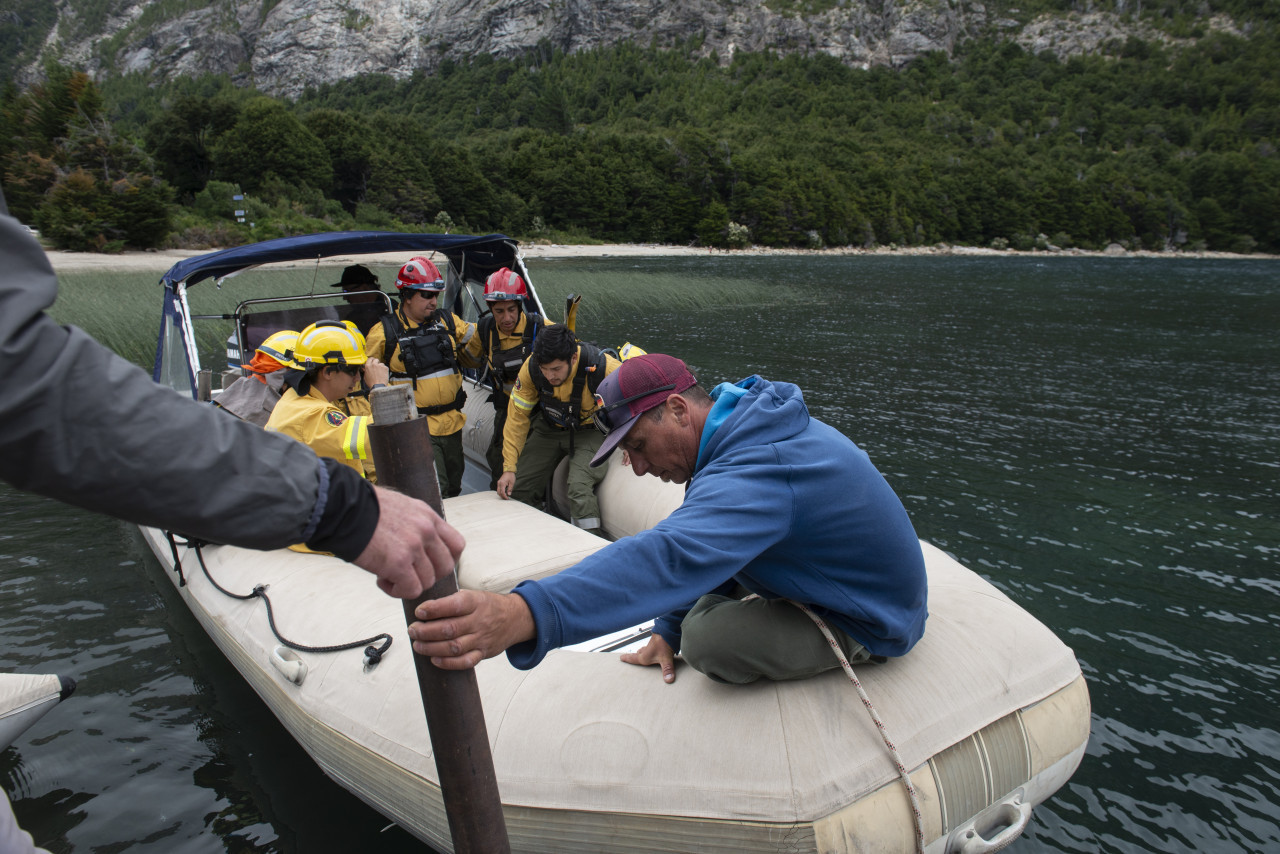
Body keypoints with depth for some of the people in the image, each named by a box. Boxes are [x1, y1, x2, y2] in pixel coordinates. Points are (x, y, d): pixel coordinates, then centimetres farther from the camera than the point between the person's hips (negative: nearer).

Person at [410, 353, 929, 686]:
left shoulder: (753, 476, -35)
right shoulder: (745, 419, -2)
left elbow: (669, 559, -52)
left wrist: (523, 616, -61)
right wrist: (667, 630, 6)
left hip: (868, 622, -8)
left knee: (706, 639, -24)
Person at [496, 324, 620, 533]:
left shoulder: (601, 367, -32)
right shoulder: (532, 367, -23)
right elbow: (518, 417, -12)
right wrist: (509, 468, -15)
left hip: (589, 431, -4)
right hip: (550, 429, 4)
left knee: (580, 490, -28)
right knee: (517, 490, 0)